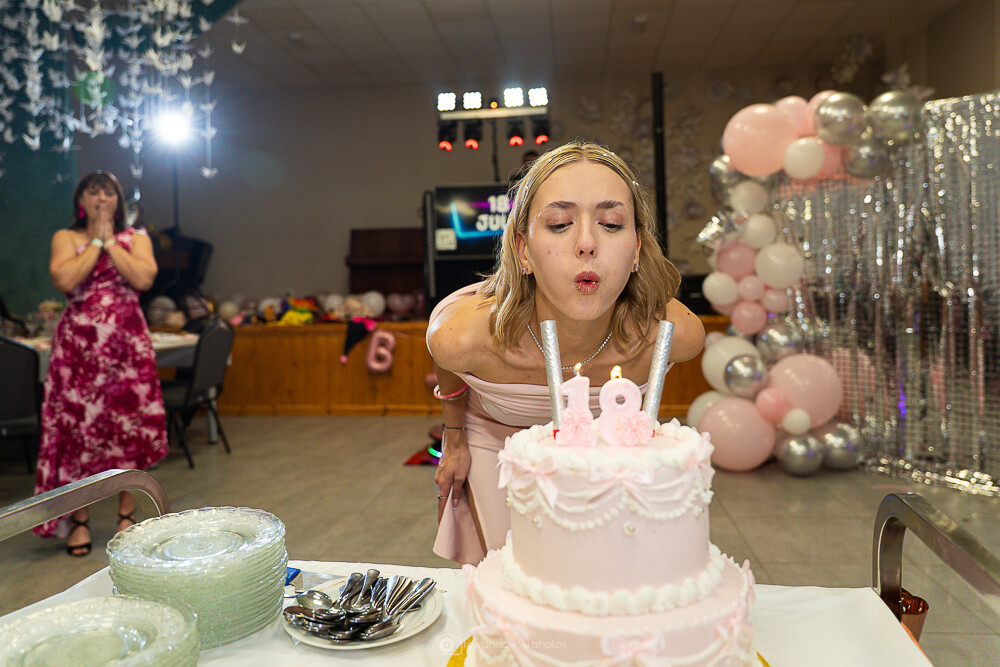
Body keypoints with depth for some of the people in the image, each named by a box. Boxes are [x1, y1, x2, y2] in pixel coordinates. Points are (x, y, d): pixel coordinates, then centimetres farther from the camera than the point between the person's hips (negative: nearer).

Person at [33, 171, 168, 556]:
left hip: (128, 344, 1)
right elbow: (64, 280, -12)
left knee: (131, 427, 2)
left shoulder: (135, 238, 10)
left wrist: (110, 241, -6)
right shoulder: (66, 238, 8)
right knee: (77, 427, 0)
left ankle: (127, 515, 17)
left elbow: (144, 279, -10)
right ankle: (80, 520, 15)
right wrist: (96, 240, -5)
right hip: (78, 345, 0)